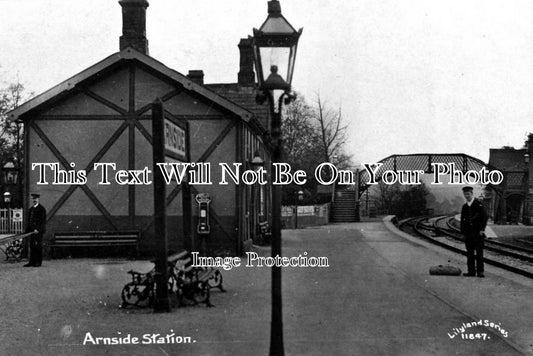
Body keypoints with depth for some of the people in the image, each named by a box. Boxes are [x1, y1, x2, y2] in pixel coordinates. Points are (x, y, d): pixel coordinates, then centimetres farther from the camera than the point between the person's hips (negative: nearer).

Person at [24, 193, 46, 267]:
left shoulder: (41, 209, -5)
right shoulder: (31, 209, 18)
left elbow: (42, 221, -13)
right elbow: (29, 220, 20)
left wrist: (37, 229, -20)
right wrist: (27, 230, 11)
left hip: (38, 231, -7)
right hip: (31, 230, 7)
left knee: (38, 246, -5)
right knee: (32, 246, 6)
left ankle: (38, 262, -1)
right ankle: (32, 262, 8)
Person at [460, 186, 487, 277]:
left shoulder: (478, 204, -4)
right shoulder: (464, 207, 14)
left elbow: (485, 217, -7)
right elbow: (462, 220, 18)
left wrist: (482, 230, -12)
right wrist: (462, 232, 10)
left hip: (477, 233, -5)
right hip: (468, 234, 5)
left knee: (479, 252, -7)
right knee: (469, 253, 5)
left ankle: (480, 271, -5)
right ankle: (471, 271, 9)